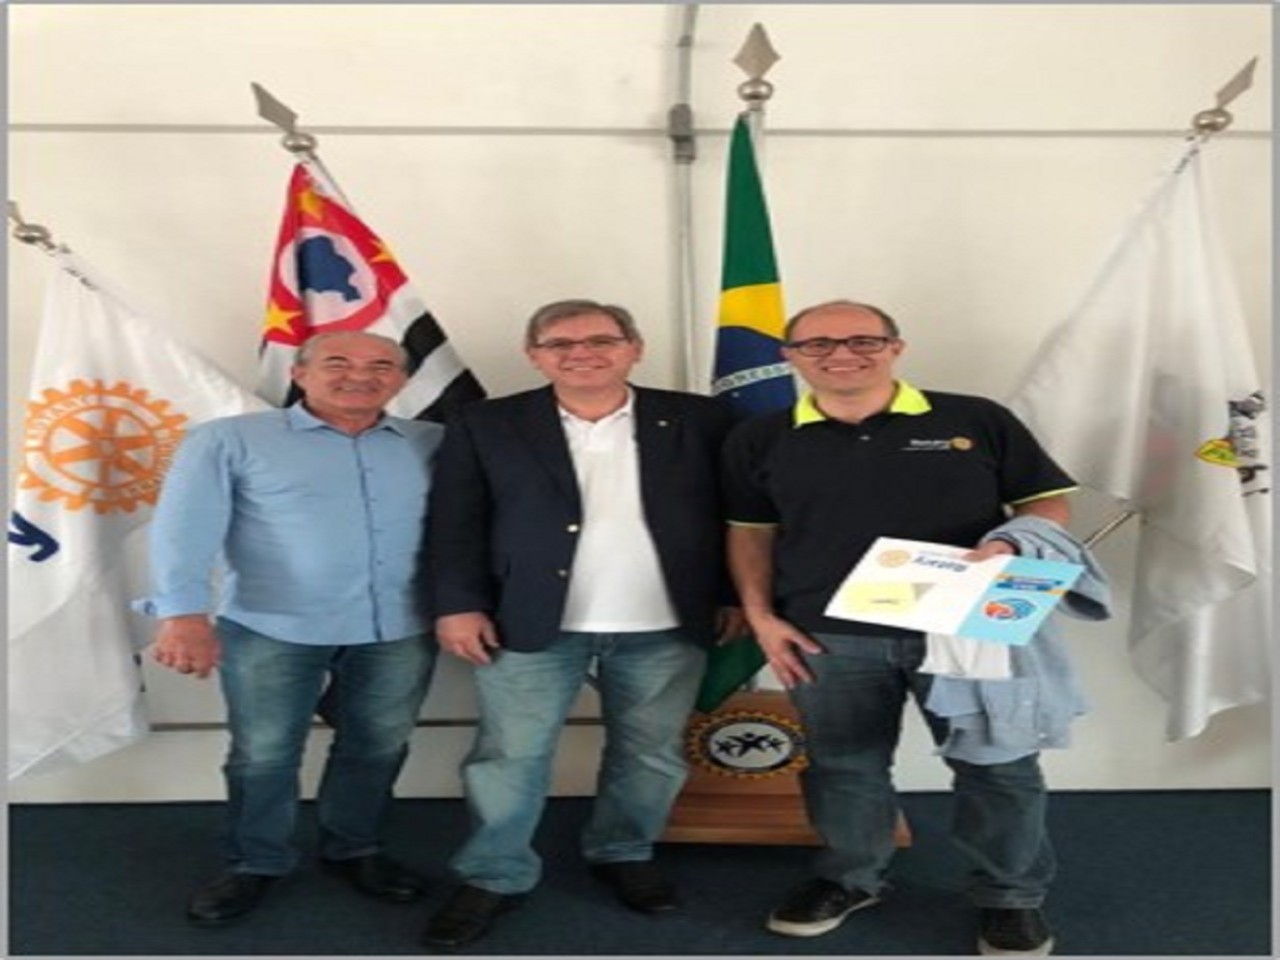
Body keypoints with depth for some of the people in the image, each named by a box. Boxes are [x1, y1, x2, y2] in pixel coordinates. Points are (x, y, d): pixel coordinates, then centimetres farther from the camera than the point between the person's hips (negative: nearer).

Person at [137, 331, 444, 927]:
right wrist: (184, 613, -20)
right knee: (263, 754, 10)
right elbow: (185, 529, -9)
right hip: (270, 629, -2)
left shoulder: (432, 445, 5)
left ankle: (353, 850, 38)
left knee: (377, 749, 15)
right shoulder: (228, 441, -2)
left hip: (399, 631, 3)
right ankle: (255, 864, 34)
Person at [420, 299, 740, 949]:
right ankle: (494, 877, 24)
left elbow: (737, 517, 4)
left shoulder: (700, 422, 1)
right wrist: (458, 604, -8)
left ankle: (624, 856, 36)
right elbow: (456, 524, 0)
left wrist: (734, 598, 0)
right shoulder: (486, 427, 1)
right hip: (530, 623, -1)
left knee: (650, 754, 14)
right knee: (510, 755, 5)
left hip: (666, 628, 2)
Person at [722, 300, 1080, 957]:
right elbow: (751, 532, 10)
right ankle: (849, 877, 38)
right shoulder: (761, 440, 4)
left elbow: (1048, 502, 4)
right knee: (843, 765, 14)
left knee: (997, 763, 9)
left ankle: (1010, 895, 31)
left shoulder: (976, 421, -1)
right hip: (829, 634, 1)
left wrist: (1012, 545, -17)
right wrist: (761, 617, 1)